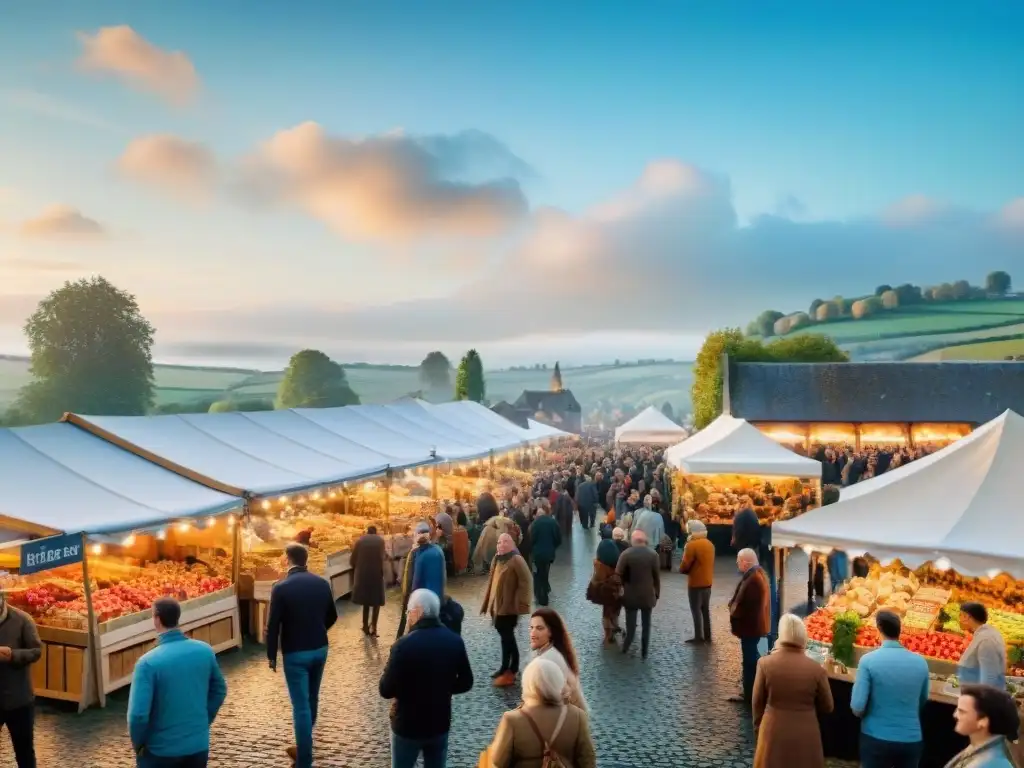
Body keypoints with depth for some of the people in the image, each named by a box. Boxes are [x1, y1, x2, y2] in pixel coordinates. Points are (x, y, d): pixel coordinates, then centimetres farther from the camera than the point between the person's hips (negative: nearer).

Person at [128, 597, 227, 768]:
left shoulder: (148, 662, -20)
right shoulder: (205, 651, -5)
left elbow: (138, 714, -21)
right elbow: (219, 690, 7)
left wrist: (138, 744, -3)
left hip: (161, 750, -4)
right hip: (199, 745, 4)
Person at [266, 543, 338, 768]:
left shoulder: (281, 588, -15)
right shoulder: (322, 583, 0)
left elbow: (273, 625, -12)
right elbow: (332, 616, 9)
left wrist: (271, 656, -1)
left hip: (295, 652, -5)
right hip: (320, 649, 5)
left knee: (301, 705, 0)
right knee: (312, 699, 20)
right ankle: (303, 747, 35)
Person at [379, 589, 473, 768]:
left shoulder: (404, 645, -24)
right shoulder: (454, 641, -7)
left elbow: (386, 690, -17)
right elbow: (465, 683, 2)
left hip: (407, 725, -4)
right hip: (440, 723, 4)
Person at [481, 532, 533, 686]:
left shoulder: (516, 560, -15)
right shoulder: (497, 559, 11)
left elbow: (526, 583, -18)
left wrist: (520, 604, -20)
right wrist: (488, 603, 15)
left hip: (509, 606, -8)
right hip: (497, 604, 8)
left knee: (506, 636, -3)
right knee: (506, 636, 16)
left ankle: (509, 671, 4)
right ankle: (509, 668, 27)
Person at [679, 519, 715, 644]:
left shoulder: (692, 545, -18)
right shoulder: (710, 544, 6)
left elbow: (685, 565, -15)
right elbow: (709, 562, 13)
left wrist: (681, 569, 3)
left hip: (695, 583, -7)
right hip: (707, 582, 7)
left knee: (696, 610, 1)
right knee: (706, 609, 15)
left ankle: (699, 637, 3)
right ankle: (707, 636, 20)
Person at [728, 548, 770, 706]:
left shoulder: (753, 579, -28)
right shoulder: (757, 573, 6)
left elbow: (745, 605, -27)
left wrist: (733, 615, -11)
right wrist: (733, 605, 0)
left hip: (750, 625, -11)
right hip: (754, 623, 11)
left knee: (750, 659, 2)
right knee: (752, 657, 21)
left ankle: (750, 695, 13)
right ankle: (751, 692, 34)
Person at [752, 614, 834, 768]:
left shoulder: (765, 663, -13)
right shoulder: (816, 669, -13)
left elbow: (758, 701, -2)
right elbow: (827, 707, -1)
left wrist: (758, 726, 14)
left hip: (773, 733, 0)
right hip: (806, 736, 0)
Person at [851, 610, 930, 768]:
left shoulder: (869, 660, -14)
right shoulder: (921, 662, -3)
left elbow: (857, 707, -14)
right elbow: (923, 702, 13)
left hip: (876, 739, -3)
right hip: (912, 739, 3)